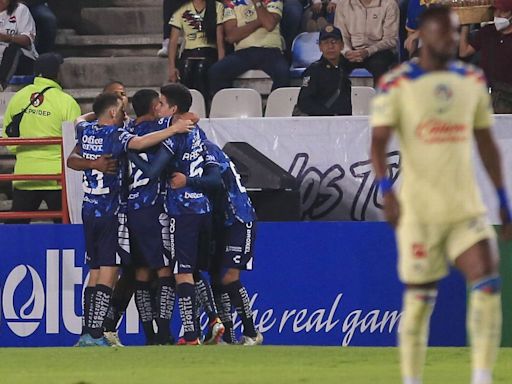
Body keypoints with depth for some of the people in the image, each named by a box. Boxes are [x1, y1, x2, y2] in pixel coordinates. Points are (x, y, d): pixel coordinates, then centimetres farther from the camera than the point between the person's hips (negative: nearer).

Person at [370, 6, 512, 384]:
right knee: (419, 300, 2)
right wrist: (386, 189, -26)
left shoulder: (472, 80, 9)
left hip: (468, 207, 3)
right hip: (419, 211, -3)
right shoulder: (397, 84, -5)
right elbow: (379, 141, -10)